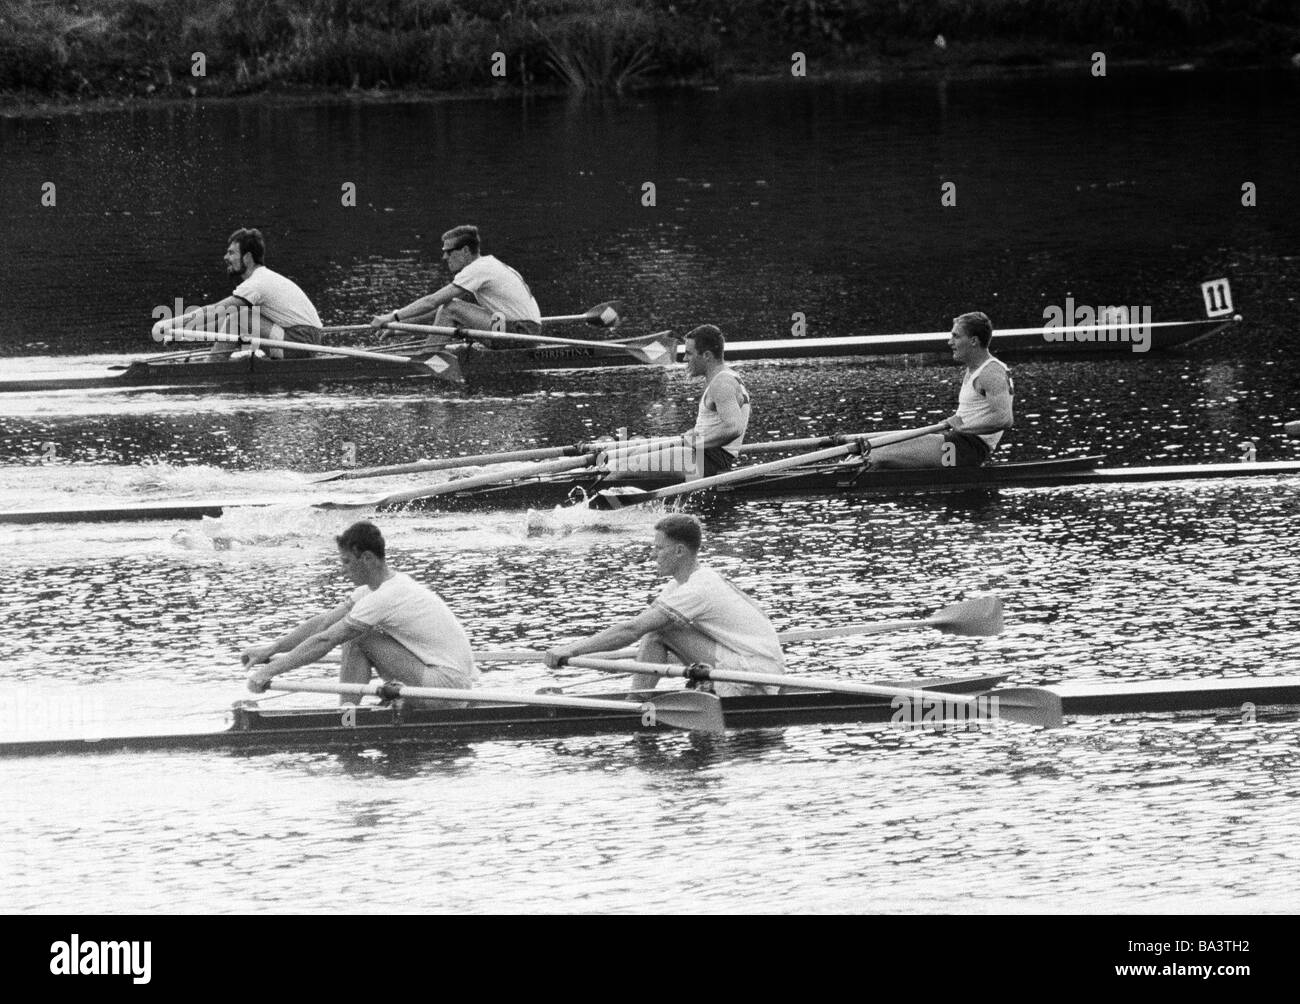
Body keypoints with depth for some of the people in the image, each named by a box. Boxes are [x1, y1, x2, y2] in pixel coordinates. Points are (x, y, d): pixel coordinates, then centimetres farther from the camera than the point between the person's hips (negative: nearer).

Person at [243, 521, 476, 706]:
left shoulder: (385, 598, -19)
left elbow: (324, 641, -17)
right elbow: (323, 622, 13)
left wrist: (269, 672, -13)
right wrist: (272, 649, 8)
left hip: (448, 682, -10)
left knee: (356, 637, -13)